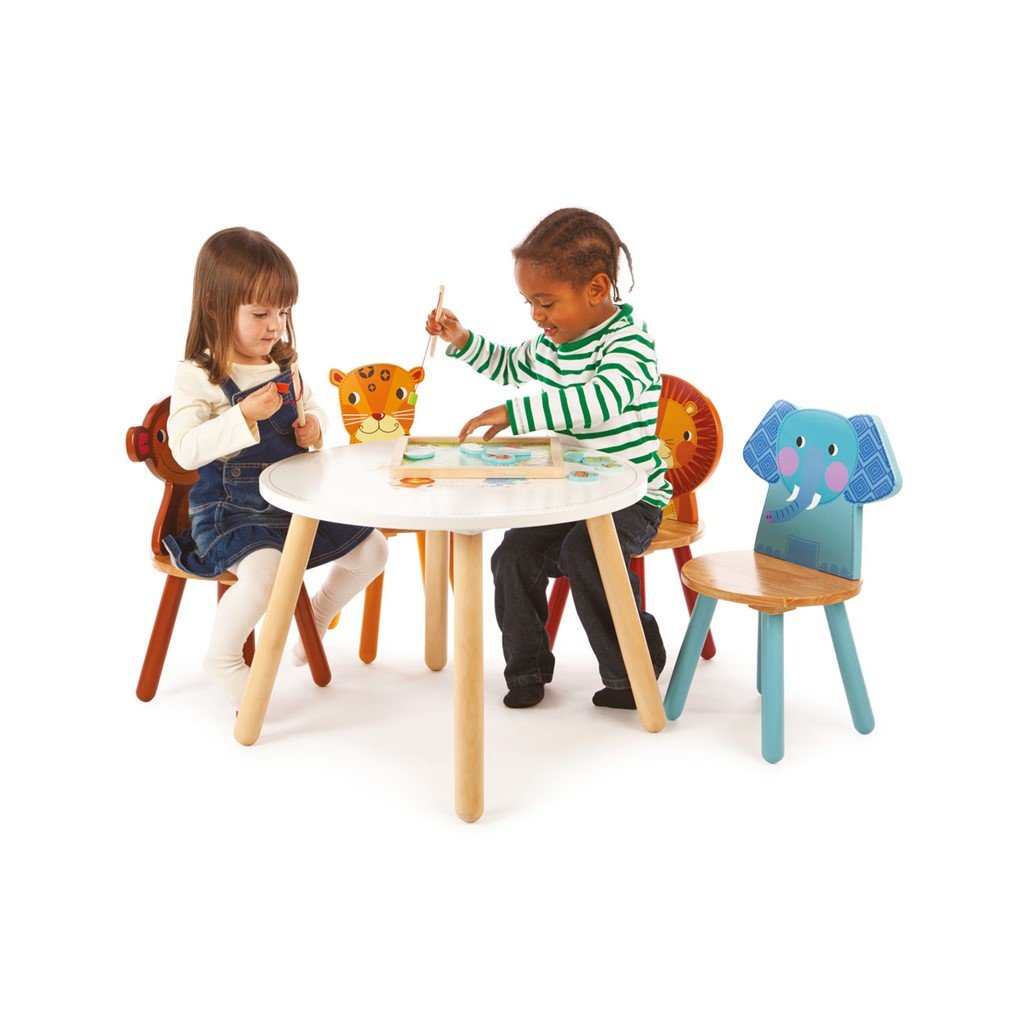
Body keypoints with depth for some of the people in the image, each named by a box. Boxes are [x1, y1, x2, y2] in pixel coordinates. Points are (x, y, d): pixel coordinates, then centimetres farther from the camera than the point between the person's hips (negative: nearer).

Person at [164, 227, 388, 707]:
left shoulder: (285, 366, 6)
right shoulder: (197, 378, -13)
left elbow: (310, 407, 22)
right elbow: (184, 450, -22)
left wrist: (313, 425, -3)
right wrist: (244, 416, -31)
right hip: (229, 510, -7)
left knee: (371, 549, 7)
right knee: (265, 571, -34)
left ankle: (316, 618, 31)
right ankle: (222, 657, -4)